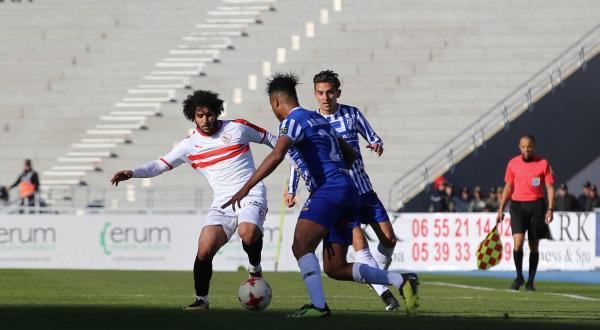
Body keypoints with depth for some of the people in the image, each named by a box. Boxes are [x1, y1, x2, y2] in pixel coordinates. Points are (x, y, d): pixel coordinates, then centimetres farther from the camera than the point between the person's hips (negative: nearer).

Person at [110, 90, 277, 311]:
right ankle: (201, 299, 3)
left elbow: (269, 139, 17)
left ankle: (255, 269, -2)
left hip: (251, 195, -3)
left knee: (248, 233, -34)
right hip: (223, 202, 3)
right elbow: (160, 165, 5)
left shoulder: (238, 128, 2)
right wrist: (132, 173, -10)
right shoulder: (190, 145, 6)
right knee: (204, 250, -17)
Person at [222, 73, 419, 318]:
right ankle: (402, 281, 8)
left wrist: (246, 188, -24)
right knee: (335, 268, 9)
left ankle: (319, 306, -30)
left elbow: (276, 156, -21)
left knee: (301, 246, -19)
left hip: (329, 190, -9)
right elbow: (350, 155, 31)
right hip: (348, 192, 9)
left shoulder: (294, 120, -4)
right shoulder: (319, 119, 23)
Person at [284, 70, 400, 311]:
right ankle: (384, 293, -19)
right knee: (359, 243, -18)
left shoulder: (352, 114, 1)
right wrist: (291, 190, 7)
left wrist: (377, 145, -15)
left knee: (389, 239, 1)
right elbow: (297, 156, 9)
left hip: (363, 189, 3)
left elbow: (373, 138, 10)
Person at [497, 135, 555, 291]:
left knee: (534, 246, 5)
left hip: (536, 205, -1)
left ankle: (530, 281, 14)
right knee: (518, 242, -15)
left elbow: (550, 187, 0)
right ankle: (519, 277, 2)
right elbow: (508, 187, 12)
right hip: (517, 204, 1)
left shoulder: (543, 164, -1)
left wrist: (550, 209, -10)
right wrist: (501, 209, 9)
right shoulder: (513, 163, 5)